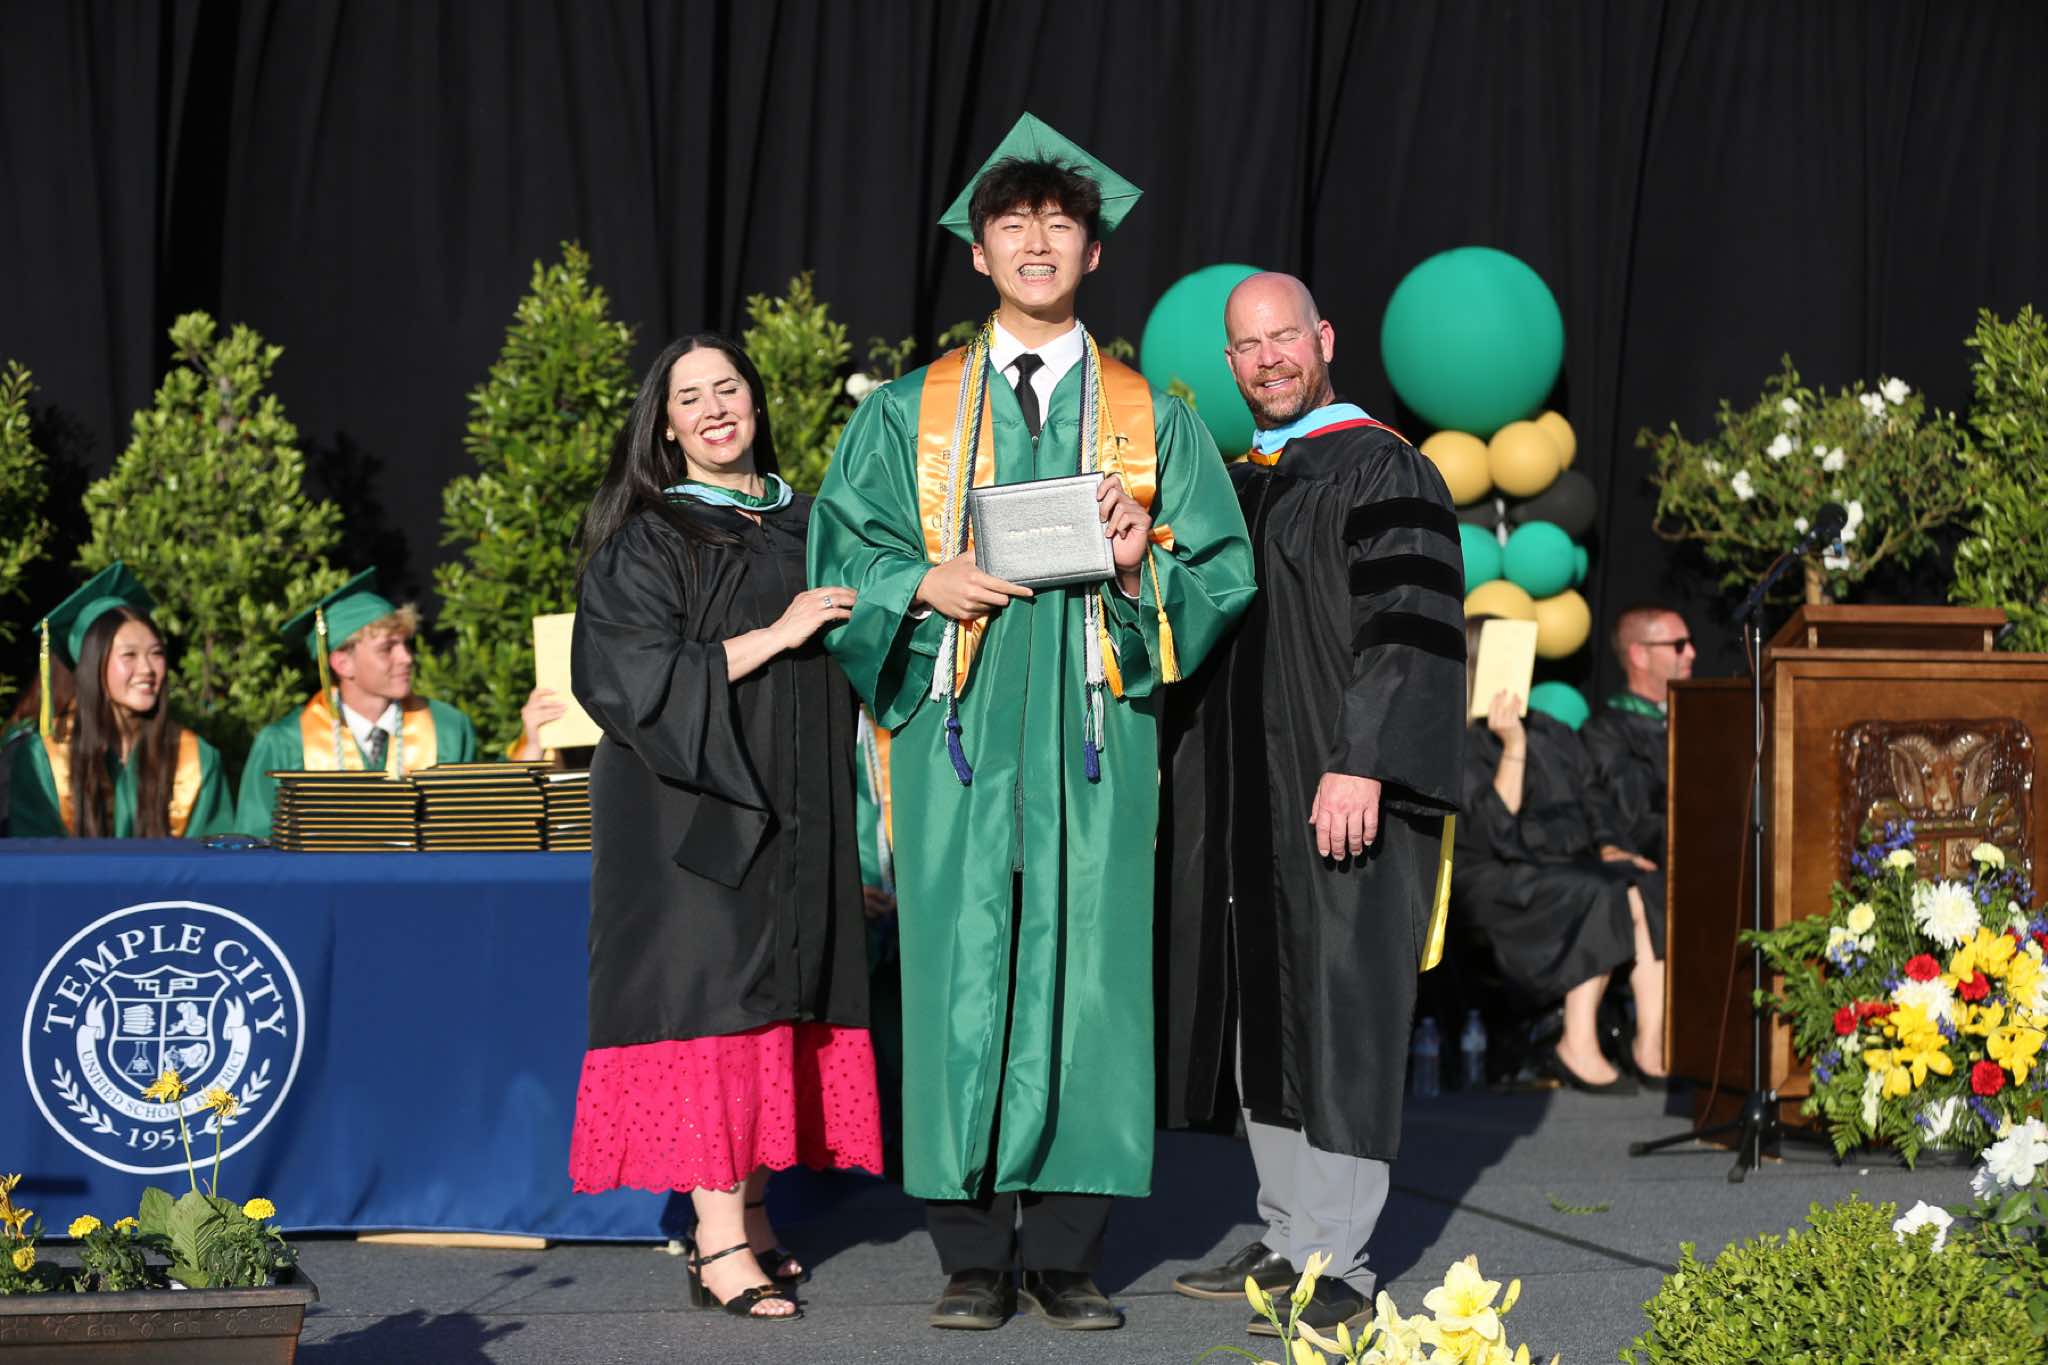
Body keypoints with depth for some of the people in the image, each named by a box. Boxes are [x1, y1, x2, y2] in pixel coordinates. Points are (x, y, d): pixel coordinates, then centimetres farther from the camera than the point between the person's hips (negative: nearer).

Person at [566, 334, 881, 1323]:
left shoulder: (804, 526, 15)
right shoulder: (646, 544, -2)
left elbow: (842, 665, 25)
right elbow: (639, 678, -14)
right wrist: (773, 637, -18)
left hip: (794, 814, 6)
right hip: (694, 811, -6)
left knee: (774, 1000, 5)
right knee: (711, 991, -12)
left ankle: (750, 1212, 12)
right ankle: (719, 1243, -16)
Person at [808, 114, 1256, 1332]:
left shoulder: (1154, 420, 14)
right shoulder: (910, 412, 13)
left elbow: (1224, 575, 9)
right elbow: (843, 551, 9)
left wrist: (1145, 564, -11)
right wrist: (923, 583, -10)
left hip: (1094, 731, 0)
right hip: (958, 727, 0)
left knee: (1088, 967, -3)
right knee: (964, 968, -5)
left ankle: (1068, 1252, 2)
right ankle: (976, 1254, 0)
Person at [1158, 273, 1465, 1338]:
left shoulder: (1385, 474, -6)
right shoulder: (1229, 484, 18)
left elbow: (1409, 632, -15)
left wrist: (1361, 765, -24)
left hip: (1342, 797, -8)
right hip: (1243, 800, 8)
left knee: (1334, 1019, -8)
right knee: (1263, 1017, 8)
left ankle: (1332, 1265, -6)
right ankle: (1287, 1239, 15)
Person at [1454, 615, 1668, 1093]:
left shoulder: (1550, 734, 18)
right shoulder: (1454, 747, -6)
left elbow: (1589, 805, 22)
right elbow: (1495, 831, -18)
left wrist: (1607, 847, 1)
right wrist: (1513, 746, -25)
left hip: (1567, 864, 7)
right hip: (1499, 881, -7)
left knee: (1651, 891, -21)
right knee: (1603, 896, -32)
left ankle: (1651, 1044, -27)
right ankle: (1578, 1049, -29)